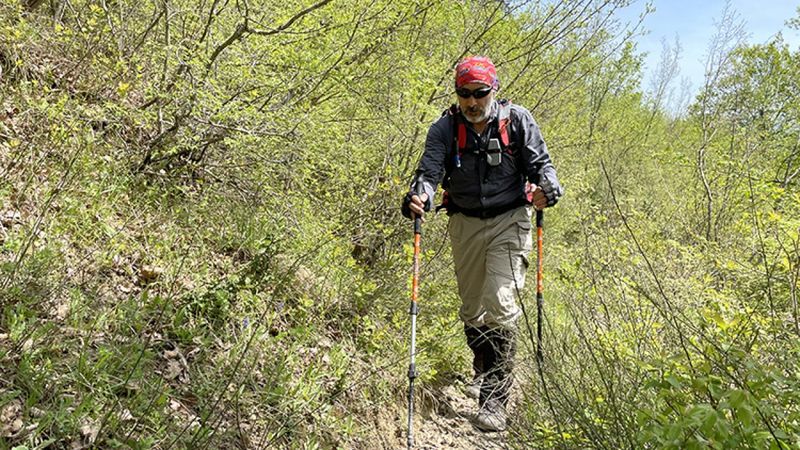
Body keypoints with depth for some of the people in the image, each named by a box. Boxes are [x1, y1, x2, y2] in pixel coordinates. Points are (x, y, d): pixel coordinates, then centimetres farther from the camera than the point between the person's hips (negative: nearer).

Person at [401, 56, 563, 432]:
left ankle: (494, 397, -8)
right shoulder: (445, 128, -3)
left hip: (509, 221, -3)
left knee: (500, 303, -15)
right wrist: (418, 198, -36)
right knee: (471, 307, 13)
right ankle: (483, 368, 41)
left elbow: (540, 162, -4)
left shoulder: (517, 121, -4)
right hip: (466, 224, 3)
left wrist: (547, 189, -26)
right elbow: (429, 170, -14)